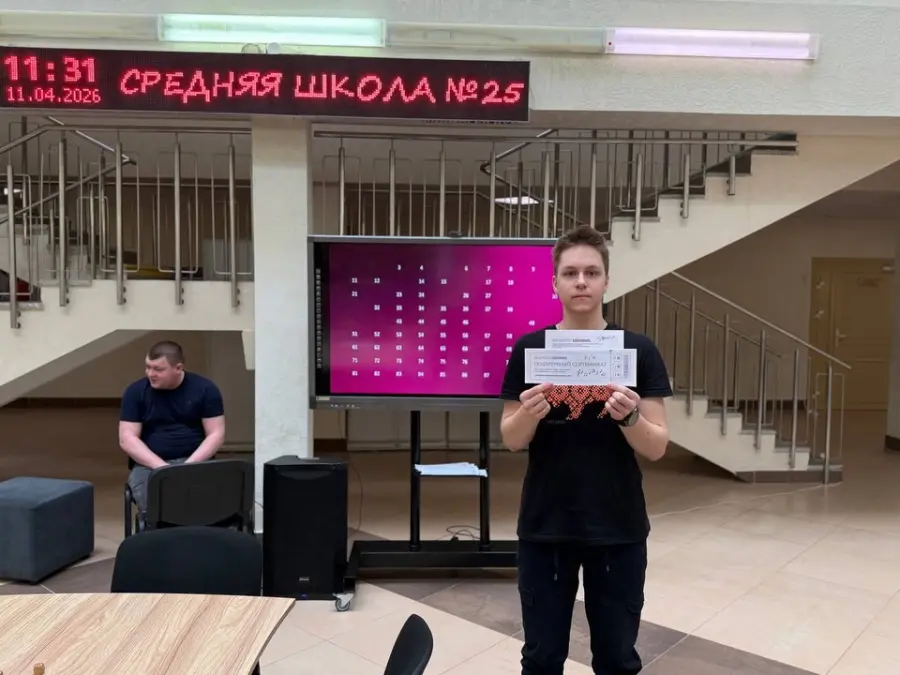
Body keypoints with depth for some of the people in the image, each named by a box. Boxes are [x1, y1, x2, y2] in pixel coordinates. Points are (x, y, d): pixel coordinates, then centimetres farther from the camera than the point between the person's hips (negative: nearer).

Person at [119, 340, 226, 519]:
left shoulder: (205, 389, -1)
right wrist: (161, 467, -16)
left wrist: (189, 465, -17)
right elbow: (127, 438, -3)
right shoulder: (136, 391, 1)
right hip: (150, 464, 0)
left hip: (196, 461, 0)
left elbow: (216, 434, -2)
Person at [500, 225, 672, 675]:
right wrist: (530, 413, -20)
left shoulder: (639, 350, -4)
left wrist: (628, 417, -23)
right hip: (544, 528, 0)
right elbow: (511, 440, 1)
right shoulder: (529, 348, -2)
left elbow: (657, 447, -3)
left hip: (618, 530, 0)